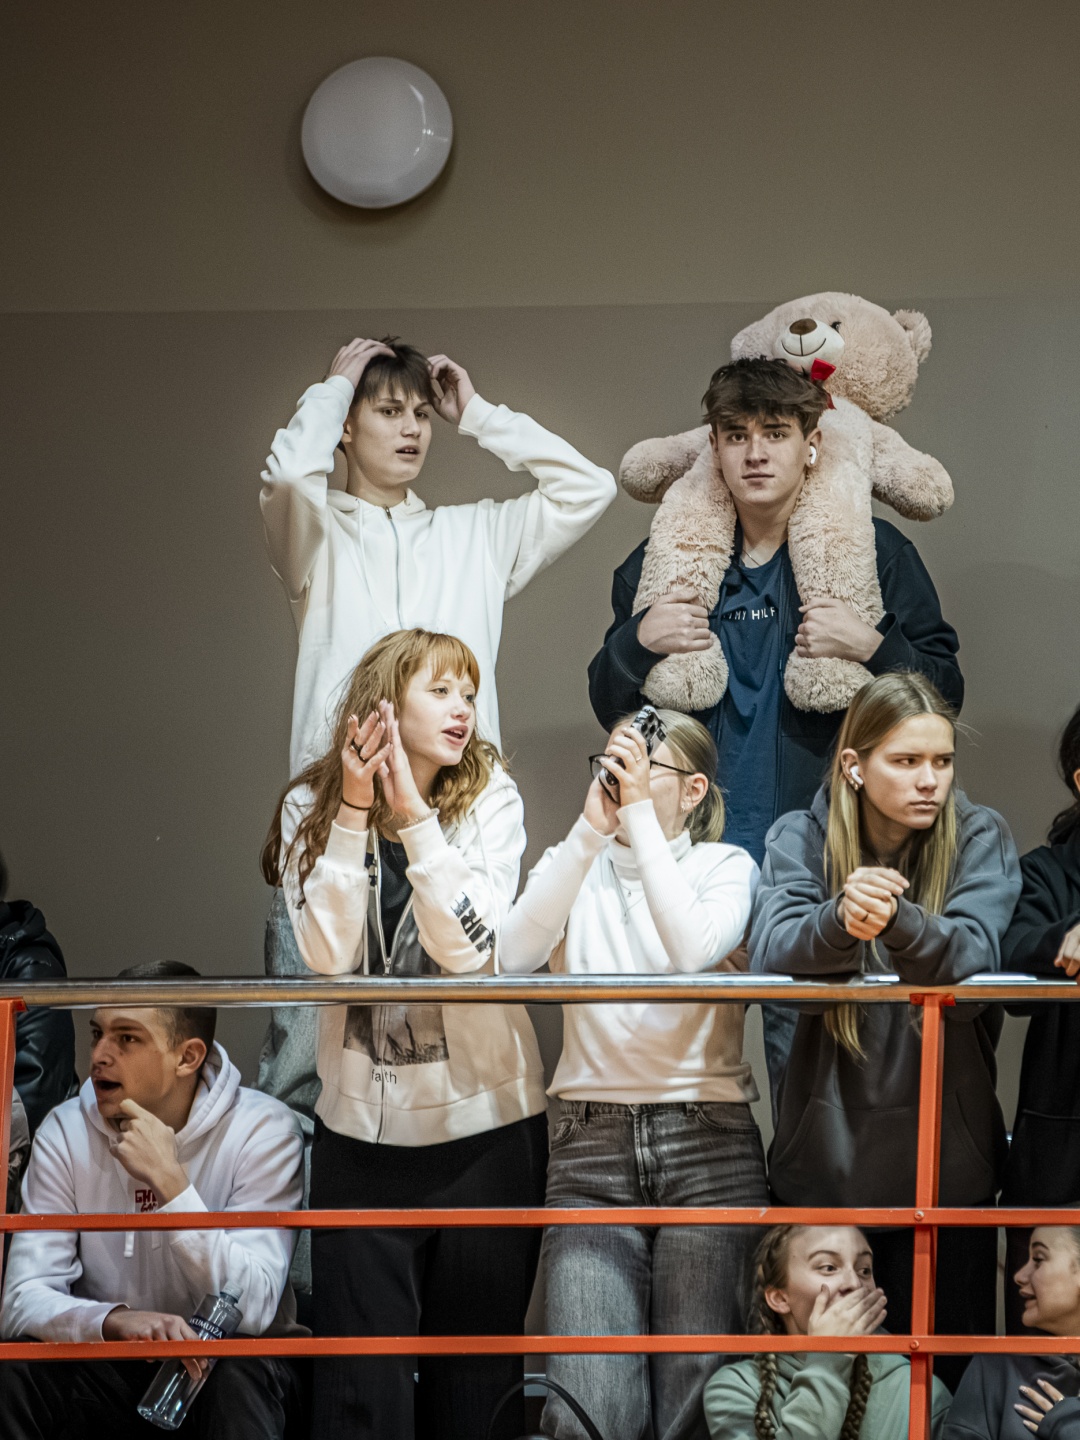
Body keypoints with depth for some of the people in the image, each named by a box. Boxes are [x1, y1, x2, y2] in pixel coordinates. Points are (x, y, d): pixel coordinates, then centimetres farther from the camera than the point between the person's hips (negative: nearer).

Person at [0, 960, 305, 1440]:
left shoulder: (262, 1130, -13)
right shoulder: (66, 1133, -5)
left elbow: (251, 1311, -21)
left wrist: (169, 1181, -30)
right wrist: (114, 1320, -36)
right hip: (110, 1370, 3)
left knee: (241, 1379, -36)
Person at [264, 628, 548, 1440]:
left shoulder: (490, 798, -3)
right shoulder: (312, 807, -1)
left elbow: (469, 947, -16)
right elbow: (328, 956, -14)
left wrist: (413, 812, -21)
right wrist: (354, 812, -17)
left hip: (485, 1120, 0)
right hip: (361, 1124, 0)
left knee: (477, 1371, 9)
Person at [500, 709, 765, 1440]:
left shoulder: (726, 866, 6)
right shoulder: (575, 868, 12)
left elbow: (694, 950, -17)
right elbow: (515, 955, -10)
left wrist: (639, 813, -15)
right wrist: (593, 827, -14)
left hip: (708, 1140, -1)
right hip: (593, 1141, 1)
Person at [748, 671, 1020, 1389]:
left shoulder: (980, 837, -3)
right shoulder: (801, 837, -1)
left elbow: (974, 962, -19)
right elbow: (771, 953, -18)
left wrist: (896, 922, -39)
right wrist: (840, 919, -39)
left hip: (944, 1157, 0)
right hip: (825, 1150, 1)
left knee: (942, 1370, 7)